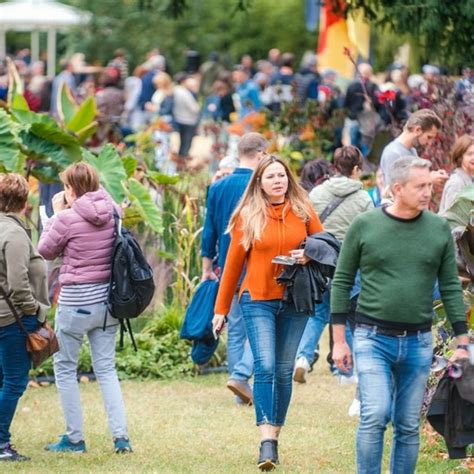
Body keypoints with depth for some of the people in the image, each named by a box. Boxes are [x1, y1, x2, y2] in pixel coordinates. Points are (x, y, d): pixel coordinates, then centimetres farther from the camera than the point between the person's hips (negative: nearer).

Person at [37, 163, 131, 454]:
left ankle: (75, 438, 10)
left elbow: (46, 251, -1)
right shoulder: (112, 213, 1)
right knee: (106, 368, 12)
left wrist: (56, 214, 5)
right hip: (107, 298, 6)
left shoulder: (67, 219, -16)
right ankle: (121, 436, 3)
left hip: (75, 301, -6)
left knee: (65, 368, 9)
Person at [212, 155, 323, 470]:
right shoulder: (248, 216, -1)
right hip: (258, 300, -2)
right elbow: (233, 263, 3)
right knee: (265, 367, -14)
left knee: (284, 371, 6)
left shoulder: (303, 211, 3)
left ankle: (275, 436, 16)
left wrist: (309, 255, -11)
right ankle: (267, 443, -18)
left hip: (294, 301, 2)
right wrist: (221, 309, 4)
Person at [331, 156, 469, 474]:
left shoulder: (439, 229, 4)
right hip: (373, 339, -2)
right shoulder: (364, 226, -3)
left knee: (409, 427, 6)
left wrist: (462, 343, 3)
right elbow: (342, 281, 2)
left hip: (418, 342, 3)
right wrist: (339, 340, -1)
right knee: (375, 416, -15)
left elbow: (451, 287, 7)